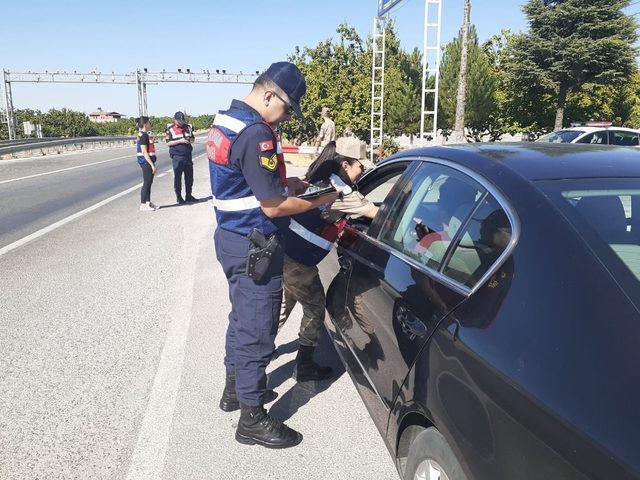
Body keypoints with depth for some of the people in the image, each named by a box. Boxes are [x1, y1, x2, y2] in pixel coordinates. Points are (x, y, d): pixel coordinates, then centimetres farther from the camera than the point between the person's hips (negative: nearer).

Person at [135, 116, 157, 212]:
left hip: (148, 162, 10)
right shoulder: (143, 135, -15)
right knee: (146, 183, -4)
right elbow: (144, 152, -20)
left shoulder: (145, 134, 14)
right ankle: (143, 205, 2)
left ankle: (148, 203, 22)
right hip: (146, 162, -10)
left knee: (149, 183, 14)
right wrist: (152, 165, -20)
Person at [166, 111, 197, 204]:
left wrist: (191, 140, -6)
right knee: (177, 177, 0)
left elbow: (193, 138, 18)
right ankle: (179, 197, 8)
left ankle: (189, 196, 22)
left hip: (188, 155, 5)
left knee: (189, 176, 10)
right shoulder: (170, 129, -4)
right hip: (177, 156, -5)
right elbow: (168, 143, -8)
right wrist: (180, 141, -18)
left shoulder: (188, 127, 10)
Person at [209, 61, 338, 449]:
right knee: (257, 332, 1)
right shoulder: (256, 134, -23)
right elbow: (272, 206, -22)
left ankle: (236, 388, 41)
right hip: (253, 247, -10)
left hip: (232, 238, 10)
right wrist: (320, 201, -9)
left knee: (242, 319, 23)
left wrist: (290, 182, 9)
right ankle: (253, 420, 15)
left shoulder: (226, 120, 10)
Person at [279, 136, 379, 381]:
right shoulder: (341, 193, -16)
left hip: (283, 251, 9)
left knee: (285, 301, 26)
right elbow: (376, 212, -10)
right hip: (298, 262, -9)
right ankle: (304, 366, 19)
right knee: (314, 309, 9)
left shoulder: (320, 180, 9)